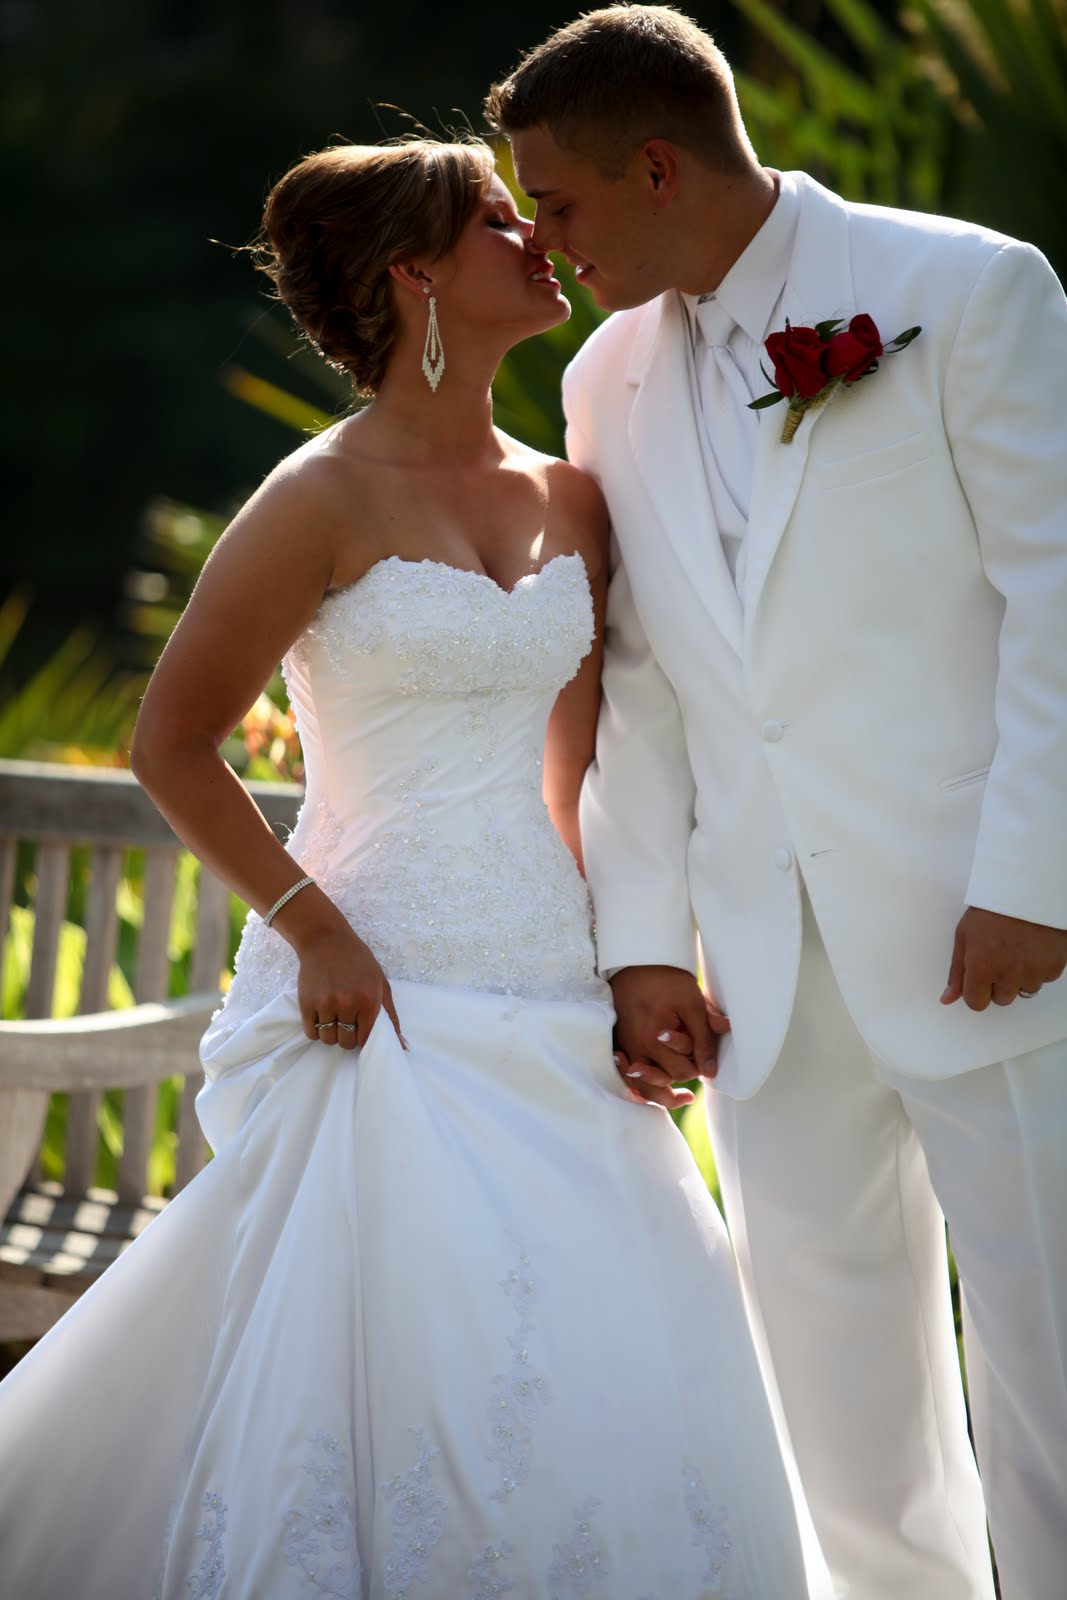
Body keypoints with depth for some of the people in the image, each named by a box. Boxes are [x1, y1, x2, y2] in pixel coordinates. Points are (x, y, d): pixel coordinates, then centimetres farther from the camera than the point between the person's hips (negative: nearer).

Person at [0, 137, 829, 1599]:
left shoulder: (571, 505, 11)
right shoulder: (325, 500, -8)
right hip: (380, 999, -6)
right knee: (393, 1389, -9)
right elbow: (171, 745, -7)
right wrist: (311, 928, -9)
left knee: (614, 1396, 2)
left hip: (552, 1003, 6)